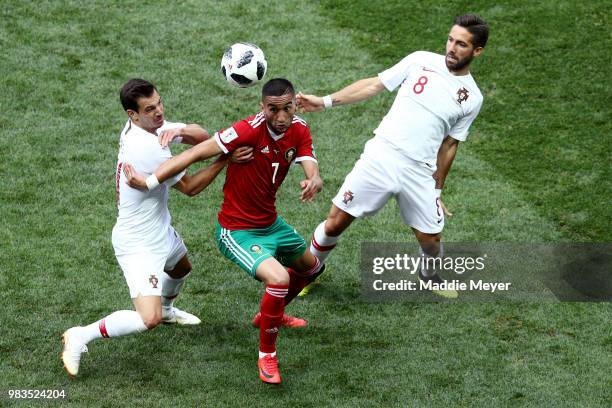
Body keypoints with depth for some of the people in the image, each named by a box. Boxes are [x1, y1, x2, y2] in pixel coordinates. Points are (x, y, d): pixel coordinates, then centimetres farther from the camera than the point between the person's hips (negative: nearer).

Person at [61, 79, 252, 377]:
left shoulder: (143, 125, -5)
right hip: (139, 244, -10)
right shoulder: (148, 149, -32)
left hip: (160, 230, 10)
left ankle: (166, 308, 67)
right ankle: (80, 337, -6)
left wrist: (181, 131, -26)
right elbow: (190, 187, -19)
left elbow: (202, 136, -4)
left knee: (182, 267, 38)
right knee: (149, 321, -21)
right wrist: (225, 159, -18)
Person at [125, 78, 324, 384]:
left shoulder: (298, 130, -7)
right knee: (279, 279, -30)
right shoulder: (250, 130, -29)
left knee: (311, 267, 28)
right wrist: (151, 182, -35)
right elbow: (197, 153, -30)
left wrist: (313, 181, -42)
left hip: (270, 223, 8)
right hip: (237, 231, -8)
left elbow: (312, 171, -16)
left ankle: (267, 315, 54)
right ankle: (267, 356, -6)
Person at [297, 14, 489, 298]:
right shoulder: (421, 61, 2)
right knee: (336, 222, -2)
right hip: (381, 155, -1)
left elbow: (448, 146, 12)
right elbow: (374, 85, 5)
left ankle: (430, 275, 38)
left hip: (420, 172, 1)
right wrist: (325, 101, 0)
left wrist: (437, 191, 13)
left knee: (430, 239, 3)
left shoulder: (472, 99, 4)